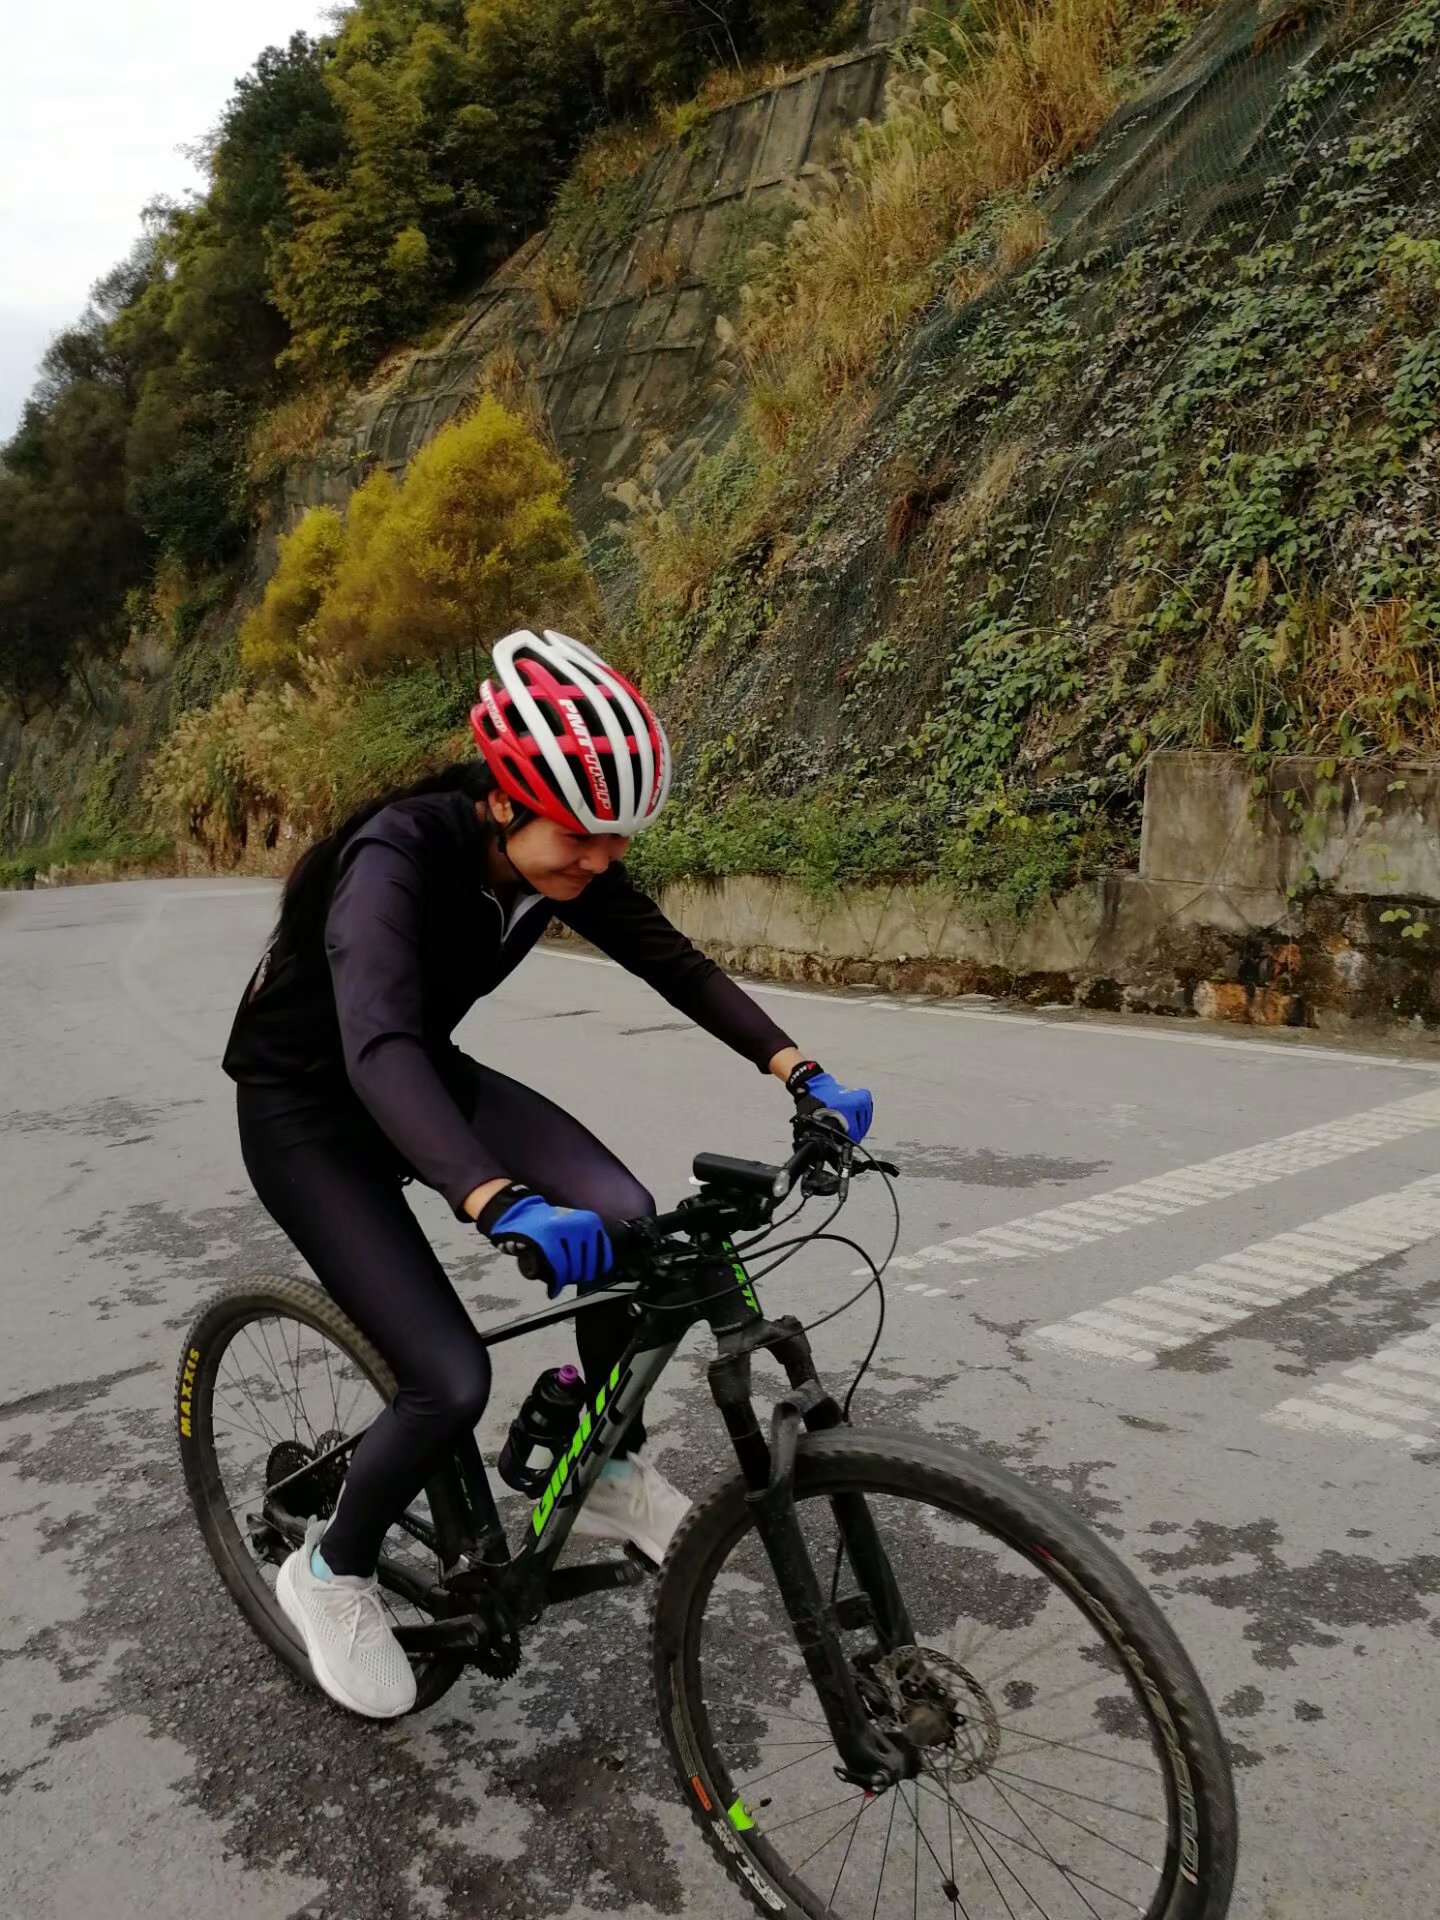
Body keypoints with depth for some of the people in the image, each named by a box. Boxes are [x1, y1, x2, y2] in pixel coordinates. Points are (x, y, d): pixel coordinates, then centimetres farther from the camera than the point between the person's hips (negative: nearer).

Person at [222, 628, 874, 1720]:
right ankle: (331, 1572, 13)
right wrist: (505, 1208, -64)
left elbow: (676, 964, -8)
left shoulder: (561, 856, -14)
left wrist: (804, 1077, -19)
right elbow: (377, 1050, -49)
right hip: (307, 1111, -6)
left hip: (429, 1077, 6)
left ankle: (612, 1478, 7)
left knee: (625, 1221, -17)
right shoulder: (397, 857, -35)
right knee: (453, 1382, -17)